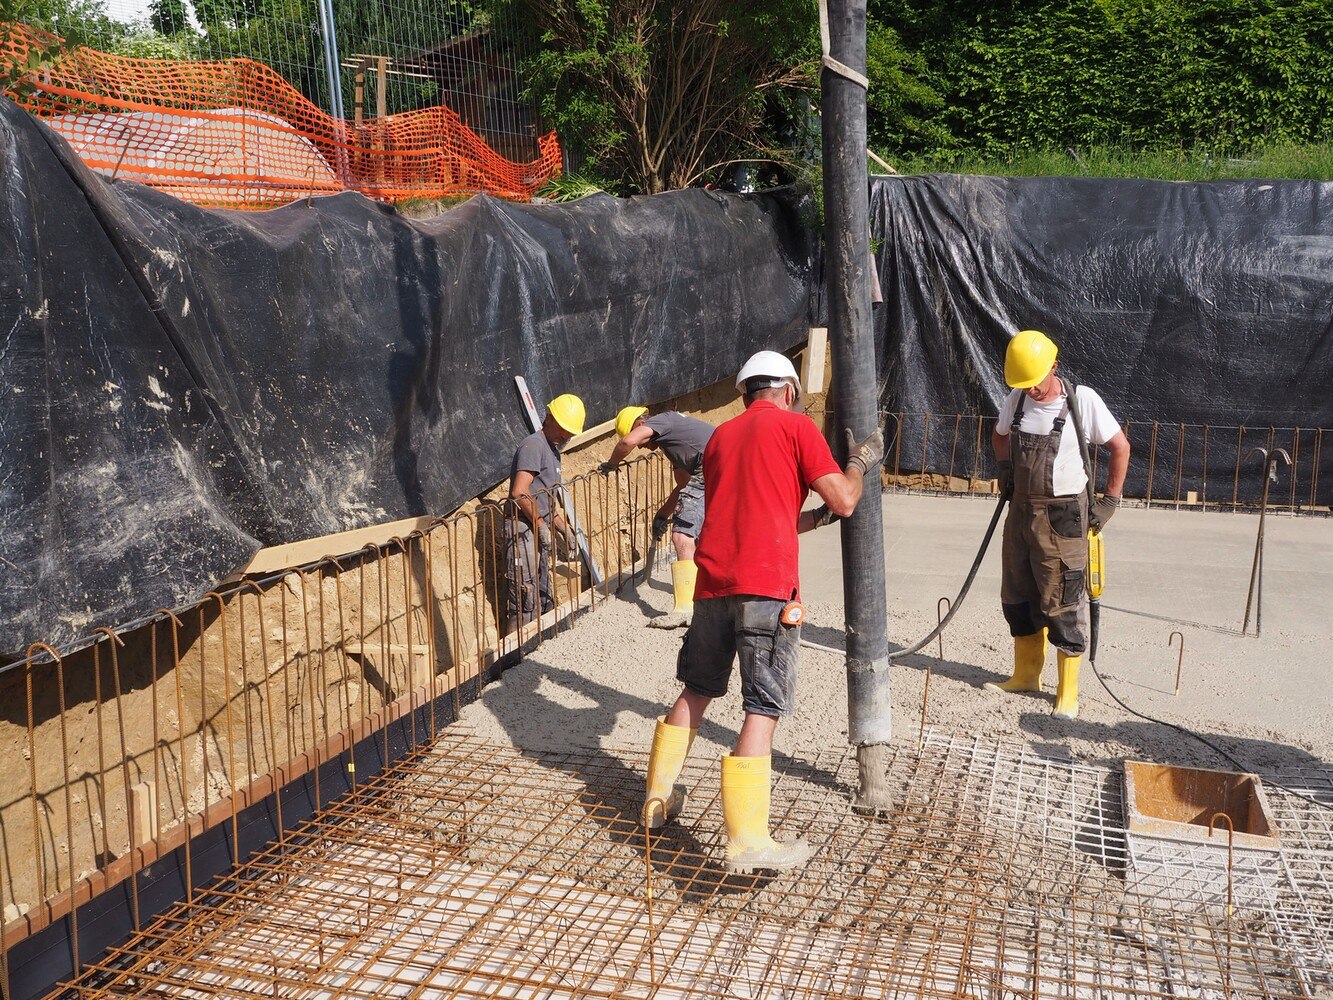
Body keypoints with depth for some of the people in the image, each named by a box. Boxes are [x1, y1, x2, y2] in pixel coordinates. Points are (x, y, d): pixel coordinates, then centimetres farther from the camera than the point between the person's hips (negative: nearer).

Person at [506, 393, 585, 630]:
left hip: (538, 532, 10)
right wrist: (542, 526, -15)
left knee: (544, 600, 14)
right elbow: (519, 492, -20)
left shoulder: (552, 450, 22)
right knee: (525, 600, -12)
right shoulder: (534, 444, -9)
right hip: (524, 529, -10)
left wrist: (564, 529, 24)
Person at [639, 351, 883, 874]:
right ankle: (747, 841, -8)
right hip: (767, 585, -6)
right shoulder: (795, 425, 3)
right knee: (763, 708, -4)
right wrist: (860, 462, 19)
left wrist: (818, 517, 32)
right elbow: (844, 501, 0)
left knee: (697, 691, 21)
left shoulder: (720, 436, 21)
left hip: (712, 581, 6)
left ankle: (659, 796, 29)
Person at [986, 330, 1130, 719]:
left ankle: (1068, 693, 7)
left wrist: (1109, 501, -5)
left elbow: (1120, 447, -3)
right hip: (1021, 512, 6)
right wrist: (1005, 468, 7)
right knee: (1017, 598, 13)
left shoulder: (1082, 400, -11)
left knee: (1063, 604, -4)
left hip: (1062, 518, -6)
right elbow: (1000, 435, 25)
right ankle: (1026, 675, 30)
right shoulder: (1016, 400, 4)